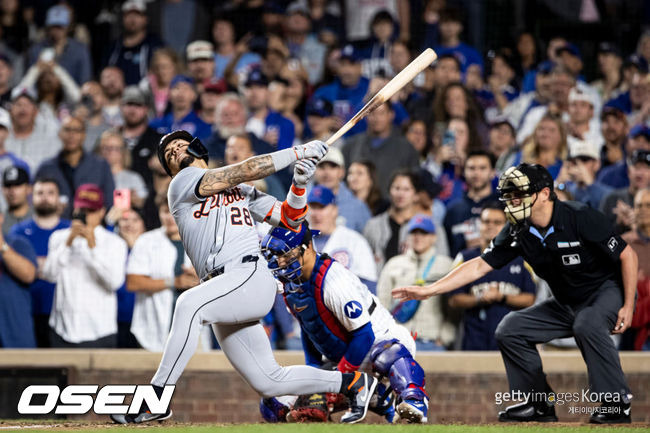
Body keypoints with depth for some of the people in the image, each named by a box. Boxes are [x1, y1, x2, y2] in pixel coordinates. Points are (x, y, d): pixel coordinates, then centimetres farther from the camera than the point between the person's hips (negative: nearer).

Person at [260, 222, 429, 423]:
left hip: (378, 340, -9)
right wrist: (313, 368, 8)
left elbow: (364, 334, -26)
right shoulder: (289, 283, -2)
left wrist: (339, 376, -21)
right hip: (337, 358, 9)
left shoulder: (334, 281, -28)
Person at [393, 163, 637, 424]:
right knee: (510, 329, -2)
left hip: (607, 291, -7)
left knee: (587, 325, -37)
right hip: (565, 303, 7)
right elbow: (480, 265, -5)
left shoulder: (580, 218, -24)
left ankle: (617, 405, -24)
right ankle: (539, 405, 7)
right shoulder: (518, 232, -6)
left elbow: (627, 256, -17)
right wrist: (429, 290, -12)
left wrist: (628, 306, -19)